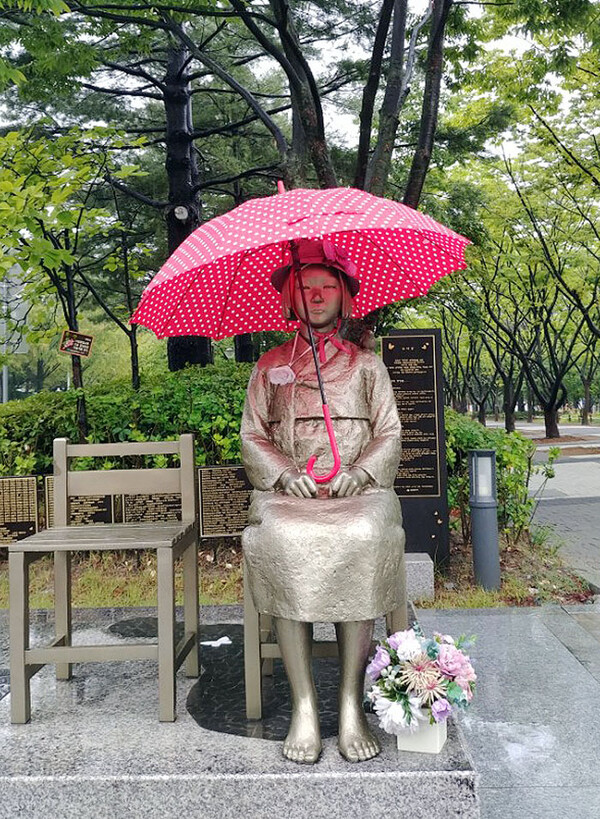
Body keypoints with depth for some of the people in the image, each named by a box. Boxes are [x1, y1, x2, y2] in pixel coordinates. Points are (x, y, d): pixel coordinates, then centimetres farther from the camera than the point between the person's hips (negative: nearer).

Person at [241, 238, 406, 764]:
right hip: (287, 491, 1)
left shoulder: (366, 364, 18)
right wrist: (283, 473, -8)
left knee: (362, 538, -35)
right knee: (279, 541, -34)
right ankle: (304, 707, -27)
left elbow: (390, 433, 11)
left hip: (359, 488, 0)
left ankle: (352, 705, -26)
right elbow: (252, 436, 12)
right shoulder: (270, 367, 19)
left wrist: (360, 470, -9)